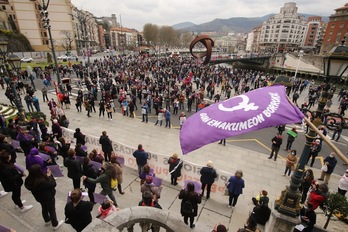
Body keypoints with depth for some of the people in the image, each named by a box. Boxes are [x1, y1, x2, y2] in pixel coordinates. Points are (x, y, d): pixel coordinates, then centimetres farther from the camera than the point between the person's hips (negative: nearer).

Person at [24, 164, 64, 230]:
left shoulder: (29, 180, -20)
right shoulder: (41, 182, -43)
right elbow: (53, 184, -30)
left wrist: (46, 176, -17)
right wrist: (49, 176, -20)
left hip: (39, 198, 7)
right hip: (48, 198, -7)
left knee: (44, 208, 31)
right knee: (52, 211, 17)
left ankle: (47, 220, 56)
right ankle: (55, 225, 38)